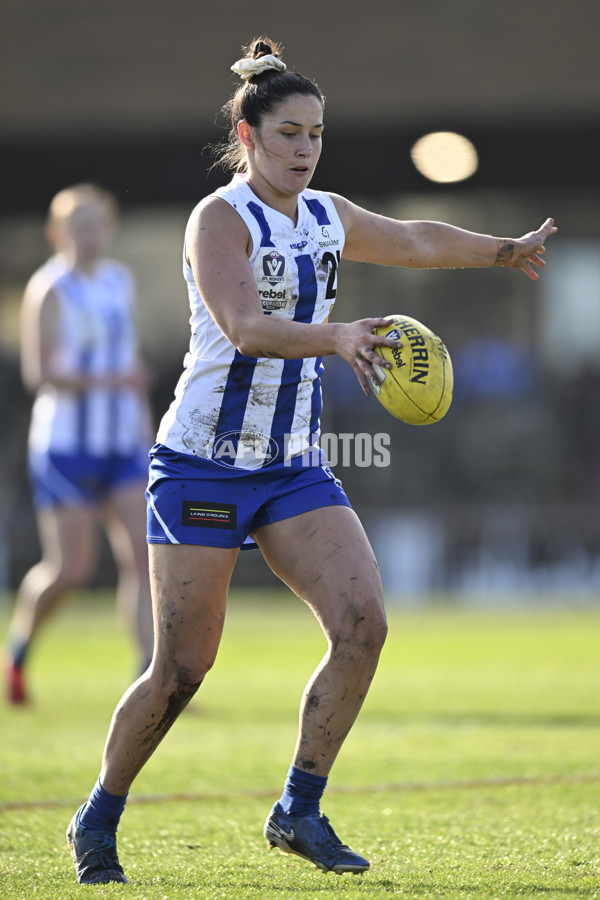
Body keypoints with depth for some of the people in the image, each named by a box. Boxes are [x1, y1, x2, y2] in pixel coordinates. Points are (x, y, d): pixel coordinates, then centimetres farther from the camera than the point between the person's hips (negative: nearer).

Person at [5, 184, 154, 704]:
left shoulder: (121, 281, 12)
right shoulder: (50, 290, -9)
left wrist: (145, 427, 22)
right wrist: (103, 381, -32)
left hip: (123, 446, 6)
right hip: (65, 446, -6)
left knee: (142, 555, -9)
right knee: (70, 569, -5)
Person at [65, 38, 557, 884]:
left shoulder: (328, 217, 8)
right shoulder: (220, 218, -13)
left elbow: (416, 240, 29)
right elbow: (243, 325, -30)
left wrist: (506, 250, 40)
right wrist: (336, 337, -46)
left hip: (294, 466, 6)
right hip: (203, 462, -6)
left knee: (363, 624, -12)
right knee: (182, 669, -5)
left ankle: (299, 811, 1)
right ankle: (98, 821, 16)